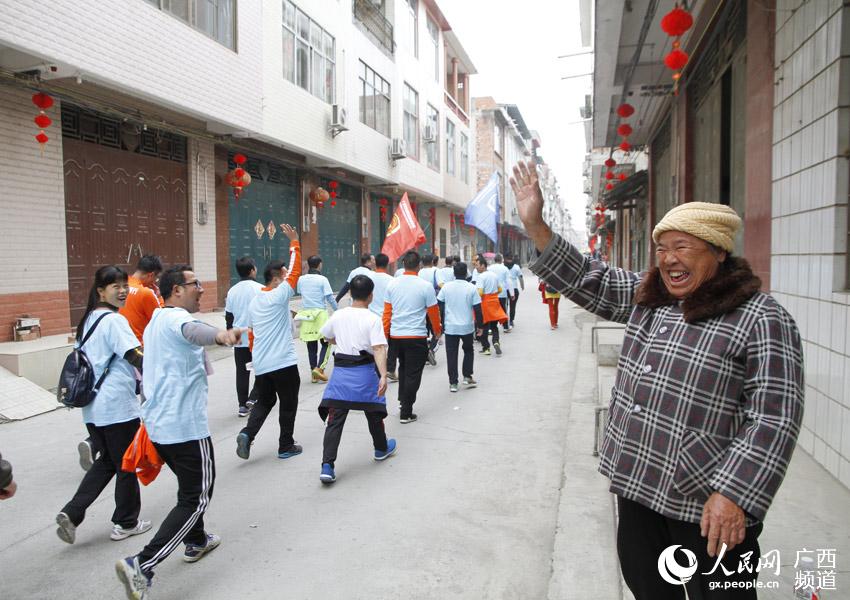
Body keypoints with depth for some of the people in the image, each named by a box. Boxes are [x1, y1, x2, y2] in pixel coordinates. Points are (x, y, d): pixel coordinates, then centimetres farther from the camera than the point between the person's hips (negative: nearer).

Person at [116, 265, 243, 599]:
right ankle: (142, 566, -8)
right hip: (184, 425, -10)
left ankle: (196, 541, 42)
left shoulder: (156, 321, 16)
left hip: (157, 422, 10)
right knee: (197, 499, -2)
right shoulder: (176, 317, -16)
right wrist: (219, 335, -64)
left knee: (191, 486, 27)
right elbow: (192, 329, -41)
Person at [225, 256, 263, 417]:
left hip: (239, 339, 4)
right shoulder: (260, 289, -10)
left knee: (242, 372, 9)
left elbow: (229, 316, 11)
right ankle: (253, 398, 0)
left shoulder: (232, 291, 4)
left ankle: (242, 405, 12)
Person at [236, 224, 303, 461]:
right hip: (284, 363, -7)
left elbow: (251, 333, 16)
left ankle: (247, 433, -1)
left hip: (261, 364, 7)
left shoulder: (254, 301, 10)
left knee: (264, 401, 19)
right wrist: (294, 241, -4)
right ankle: (286, 447, 15)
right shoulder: (279, 296, -12)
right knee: (288, 404, 8)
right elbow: (295, 270, -11)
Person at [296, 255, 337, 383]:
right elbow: (330, 298, -8)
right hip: (320, 313, -4)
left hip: (306, 314, 4)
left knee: (311, 345, 9)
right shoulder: (322, 279, -7)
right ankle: (319, 367, -11)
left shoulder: (301, 279, 5)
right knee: (326, 342, 6)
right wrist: (337, 310, 4)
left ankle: (314, 374, 13)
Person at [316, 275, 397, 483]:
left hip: (340, 370, 2)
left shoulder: (338, 315, 3)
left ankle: (327, 466, -8)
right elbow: (379, 349, -21)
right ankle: (382, 448, 40)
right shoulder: (373, 319, -10)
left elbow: (327, 336, 21)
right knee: (373, 412, 19)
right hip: (364, 371, -2)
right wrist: (383, 376, -27)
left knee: (335, 418, 1)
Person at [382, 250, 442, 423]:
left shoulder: (392, 284, 1)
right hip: (416, 336, -4)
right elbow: (433, 312, -1)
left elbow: (387, 311, 5)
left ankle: (402, 400, 30)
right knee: (413, 373, 4)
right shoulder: (425, 286, -9)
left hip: (395, 335, 4)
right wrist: (437, 331, 15)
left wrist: (385, 333, 14)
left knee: (403, 367, 26)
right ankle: (406, 413, 8)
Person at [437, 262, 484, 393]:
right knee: (468, 351, 21)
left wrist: (441, 322, 13)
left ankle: (453, 383, 8)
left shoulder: (446, 287, -3)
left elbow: (439, 305, 2)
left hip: (450, 327, 0)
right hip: (467, 327, 0)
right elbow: (477, 309, -5)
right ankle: (467, 377, 17)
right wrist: (480, 326, 5)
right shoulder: (471, 288, -6)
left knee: (451, 354, 7)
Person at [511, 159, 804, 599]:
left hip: (708, 505, -6)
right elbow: (583, 279, 6)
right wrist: (534, 223, -4)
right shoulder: (647, 297, 6)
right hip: (635, 484, 7)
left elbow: (773, 418, -17)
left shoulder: (761, 320, -14)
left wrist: (734, 496, -22)